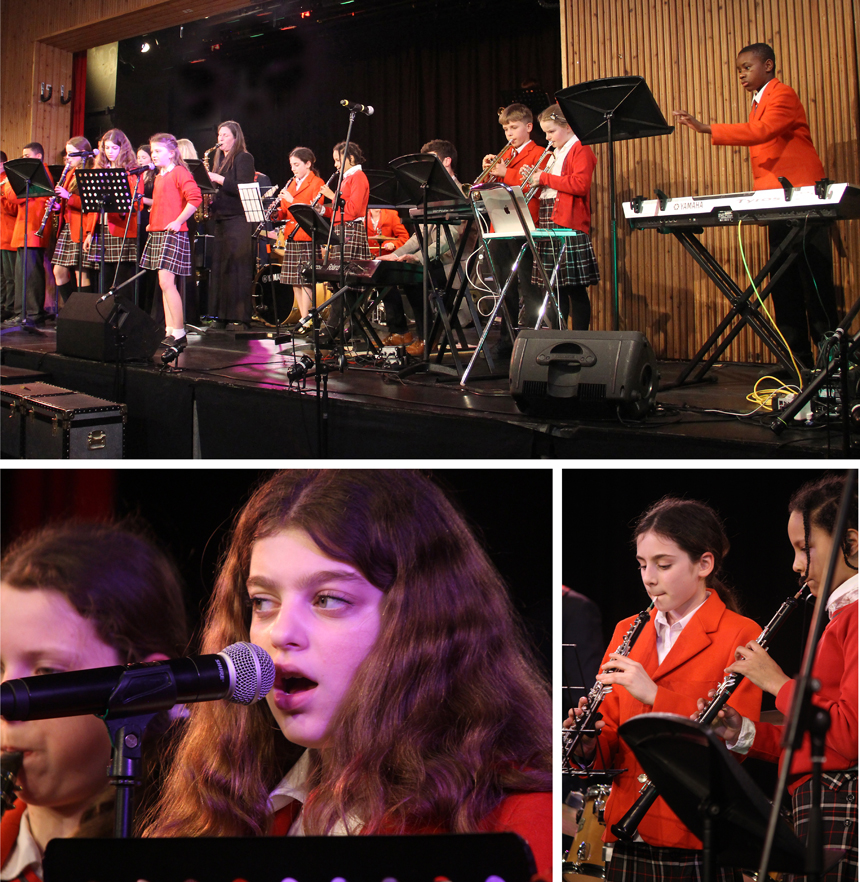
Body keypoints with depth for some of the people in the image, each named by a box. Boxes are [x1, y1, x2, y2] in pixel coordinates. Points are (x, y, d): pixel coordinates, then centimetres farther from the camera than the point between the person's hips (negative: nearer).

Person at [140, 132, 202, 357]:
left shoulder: (179, 172, -7)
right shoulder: (159, 177, 20)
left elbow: (195, 198, -19)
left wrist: (178, 221, -18)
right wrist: (152, 221, 18)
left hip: (172, 233, -9)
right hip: (157, 233, 9)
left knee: (166, 281, -15)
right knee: (164, 284, 8)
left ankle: (179, 333, -13)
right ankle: (170, 331, 11)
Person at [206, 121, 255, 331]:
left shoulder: (244, 158, -3)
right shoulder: (219, 159, 20)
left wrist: (218, 179, -15)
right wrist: (209, 198, 4)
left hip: (238, 220, -8)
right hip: (220, 219, 8)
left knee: (236, 268, -9)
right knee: (218, 268, 5)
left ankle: (240, 317, -7)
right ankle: (222, 316, 9)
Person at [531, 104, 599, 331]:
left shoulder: (580, 149, -3)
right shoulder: (555, 154, 23)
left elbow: (581, 184, -17)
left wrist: (545, 178, -12)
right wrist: (534, 180, 9)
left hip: (569, 226, -9)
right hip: (548, 223, 9)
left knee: (575, 287, -8)